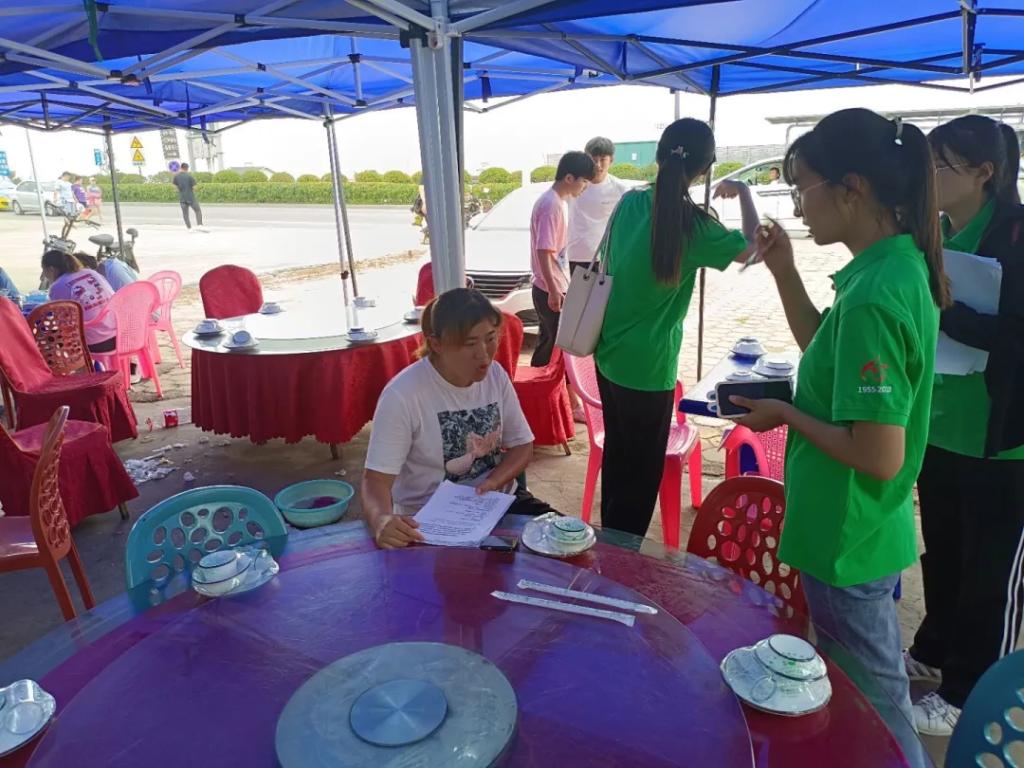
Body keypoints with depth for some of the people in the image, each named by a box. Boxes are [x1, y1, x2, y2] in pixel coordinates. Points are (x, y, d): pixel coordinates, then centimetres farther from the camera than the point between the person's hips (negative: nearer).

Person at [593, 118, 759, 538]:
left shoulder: (630, 202, 0)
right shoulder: (692, 224, -17)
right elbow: (752, 246, -3)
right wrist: (744, 193, 9)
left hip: (609, 356, 7)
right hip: (648, 369, -7)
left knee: (616, 458, 22)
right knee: (641, 474, 9)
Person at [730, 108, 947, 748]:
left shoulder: (873, 296, -28)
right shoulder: (901, 264, 0)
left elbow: (879, 457, -29)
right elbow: (833, 357, 13)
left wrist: (786, 415, -15)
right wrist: (785, 272, 3)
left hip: (847, 542, -9)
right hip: (868, 534, 9)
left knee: (870, 709, 13)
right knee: (877, 695, 28)